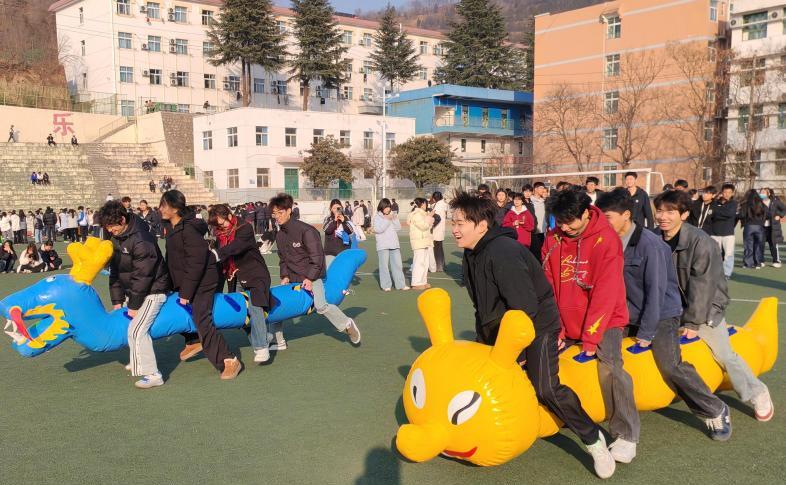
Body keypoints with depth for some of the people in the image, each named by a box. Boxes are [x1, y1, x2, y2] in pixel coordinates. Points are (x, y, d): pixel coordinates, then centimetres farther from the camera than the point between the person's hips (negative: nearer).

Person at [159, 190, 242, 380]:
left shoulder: (189, 229, -23)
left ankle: (229, 360, -8)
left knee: (202, 321, -14)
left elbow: (196, 263, -25)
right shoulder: (175, 228, 8)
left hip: (202, 283, -10)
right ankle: (193, 343, 42)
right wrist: (178, 288, 16)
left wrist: (186, 293, -21)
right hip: (185, 281, 10)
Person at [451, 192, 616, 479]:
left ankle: (593, 440, 0)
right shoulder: (471, 255, 0)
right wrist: (482, 340, 10)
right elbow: (482, 305, 12)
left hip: (537, 323, -9)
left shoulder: (503, 253, -28)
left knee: (546, 388, -19)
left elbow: (525, 308, -29)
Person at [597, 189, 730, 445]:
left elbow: (657, 289, -18)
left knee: (670, 365, -15)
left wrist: (646, 332, -16)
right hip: (628, 315, 6)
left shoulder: (649, 243, -18)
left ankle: (714, 410, 6)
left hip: (661, 314, -6)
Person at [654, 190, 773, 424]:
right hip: (673, 306, 5)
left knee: (725, 355, -1)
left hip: (706, 308, -5)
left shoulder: (700, 242, -23)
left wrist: (692, 322, -18)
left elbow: (702, 286, -21)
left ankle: (758, 394, 25)